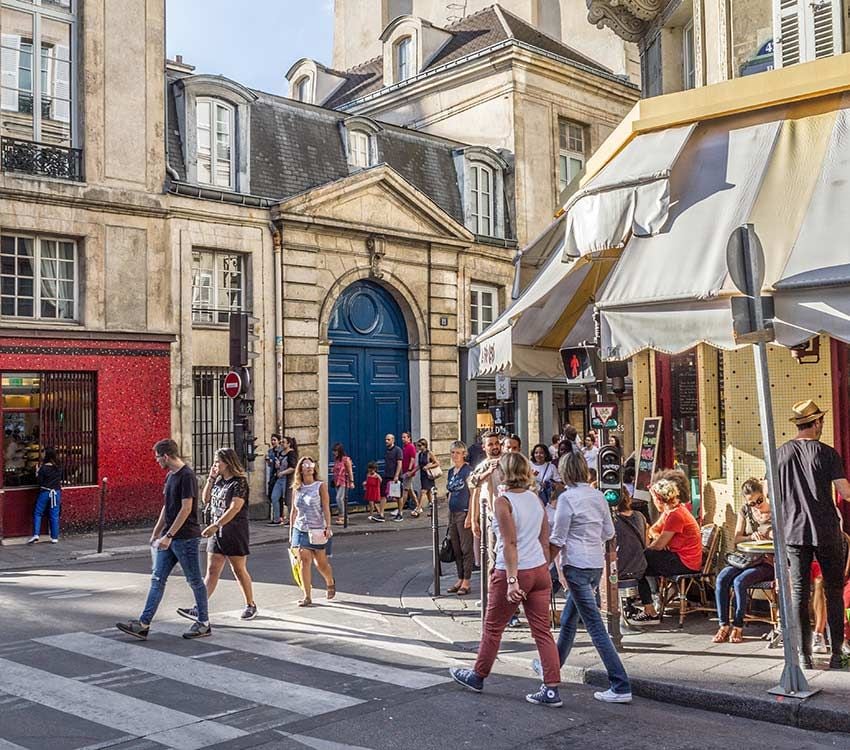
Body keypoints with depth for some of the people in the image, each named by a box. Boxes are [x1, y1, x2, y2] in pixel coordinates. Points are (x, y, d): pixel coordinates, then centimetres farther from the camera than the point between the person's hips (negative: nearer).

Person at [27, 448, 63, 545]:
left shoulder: (43, 468, -13)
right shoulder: (59, 467, 1)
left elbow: (39, 482, -9)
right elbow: (61, 479, 13)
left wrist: (37, 473, 4)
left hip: (45, 492, -4)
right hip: (56, 492, 4)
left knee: (37, 513, 7)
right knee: (54, 515, 7)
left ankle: (35, 535, -5)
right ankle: (55, 538, 7)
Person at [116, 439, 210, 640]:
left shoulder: (187, 476, -17)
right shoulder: (170, 476, 12)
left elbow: (186, 508, -21)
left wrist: (168, 535, -21)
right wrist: (156, 532, 20)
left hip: (186, 538, -9)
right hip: (169, 539, 9)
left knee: (194, 581, 3)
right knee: (157, 580, 6)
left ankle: (203, 624, 14)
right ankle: (143, 625, 6)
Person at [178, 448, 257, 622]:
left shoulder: (239, 482, -13)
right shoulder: (219, 481, 11)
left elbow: (235, 508, -22)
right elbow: (206, 499, 17)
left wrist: (215, 526, -26)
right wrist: (210, 479, 5)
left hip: (235, 532, -7)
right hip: (217, 532, 7)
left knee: (239, 570, 4)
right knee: (212, 570, 4)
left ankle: (251, 606, 19)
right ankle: (199, 609, 1)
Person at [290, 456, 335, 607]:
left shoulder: (321, 486, -2)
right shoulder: (296, 488, 8)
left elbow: (326, 508, -6)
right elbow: (294, 511, 13)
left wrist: (328, 527, -13)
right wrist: (291, 529, 12)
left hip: (317, 530, -3)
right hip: (300, 530, 3)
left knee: (321, 562, 5)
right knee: (304, 561, -7)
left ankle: (330, 583, 35)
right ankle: (307, 596, -3)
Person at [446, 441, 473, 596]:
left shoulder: (468, 470, -9)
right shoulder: (451, 472, 14)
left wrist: (469, 516, -18)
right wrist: (449, 515, 16)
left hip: (464, 512, -8)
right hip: (453, 513, 8)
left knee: (466, 548, -2)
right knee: (456, 549, 11)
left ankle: (466, 583, 2)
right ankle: (460, 580, 19)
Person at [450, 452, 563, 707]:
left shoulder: (503, 501, -13)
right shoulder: (535, 498, 8)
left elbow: (510, 543, -19)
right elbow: (545, 539, 11)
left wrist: (512, 580, -22)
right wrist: (544, 571, 19)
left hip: (513, 572, -6)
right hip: (540, 571, 6)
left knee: (493, 628, 12)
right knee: (542, 630, 6)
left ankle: (477, 676, 29)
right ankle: (552, 690, 4)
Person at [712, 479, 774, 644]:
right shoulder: (745, 511, 10)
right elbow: (737, 540, 8)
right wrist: (751, 537, -11)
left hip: (767, 562, -4)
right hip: (746, 559, 4)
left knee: (739, 581, -29)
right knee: (722, 578, -23)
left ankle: (738, 626, -16)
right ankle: (723, 625, -18)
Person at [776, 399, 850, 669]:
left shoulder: (780, 454, 1)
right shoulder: (827, 453, -9)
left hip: (794, 533, 3)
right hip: (827, 532, -2)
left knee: (799, 592, 6)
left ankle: (804, 656, 8)